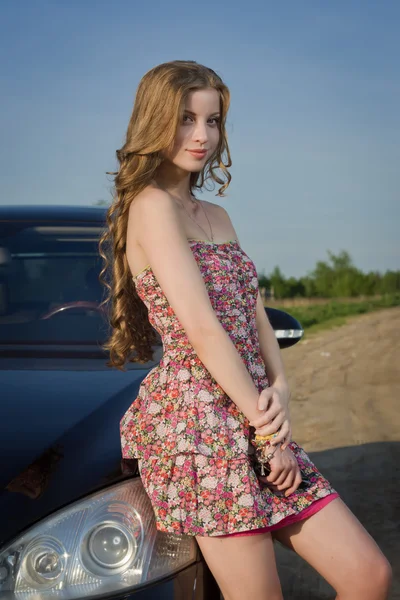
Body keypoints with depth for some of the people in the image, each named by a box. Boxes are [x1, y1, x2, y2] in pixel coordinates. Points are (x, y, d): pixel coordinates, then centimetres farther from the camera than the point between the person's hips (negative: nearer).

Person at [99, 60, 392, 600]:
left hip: (251, 413, 8)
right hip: (196, 418, -8)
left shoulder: (217, 216, 19)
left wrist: (279, 390, -5)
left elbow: (254, 313, 13)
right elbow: (202, 328, -15)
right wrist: (267, 428, -13)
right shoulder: (152, 206, -8)